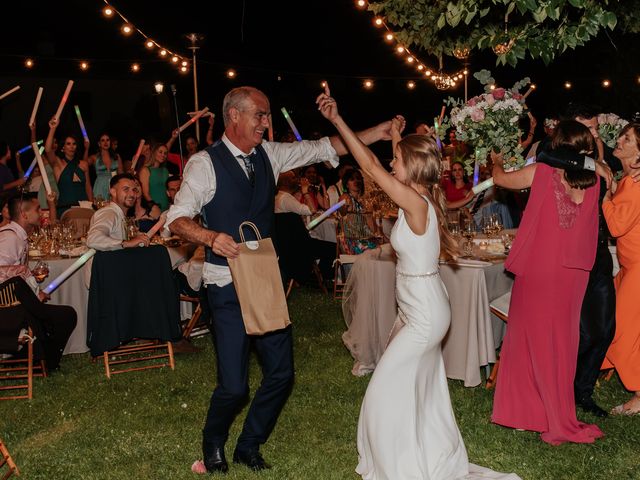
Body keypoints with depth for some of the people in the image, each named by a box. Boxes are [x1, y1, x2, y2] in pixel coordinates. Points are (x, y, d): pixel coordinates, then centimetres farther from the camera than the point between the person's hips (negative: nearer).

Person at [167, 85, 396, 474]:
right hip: (228, 284, -6)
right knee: (234, 385, -4)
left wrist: (376, 133, -2)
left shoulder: (268, 154, 7)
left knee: (281, 373, 8)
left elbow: (322, 149, 7)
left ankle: (249, 446, 32)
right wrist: (210, 236, -33)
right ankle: (214, 446, 28)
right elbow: (178, 219, -13)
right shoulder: (205, 163, -9)